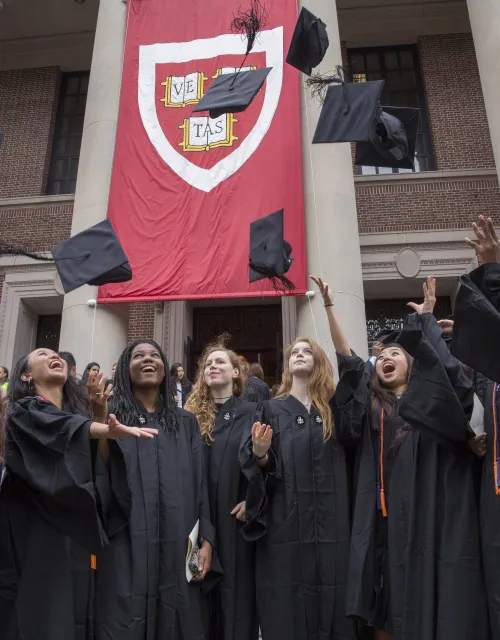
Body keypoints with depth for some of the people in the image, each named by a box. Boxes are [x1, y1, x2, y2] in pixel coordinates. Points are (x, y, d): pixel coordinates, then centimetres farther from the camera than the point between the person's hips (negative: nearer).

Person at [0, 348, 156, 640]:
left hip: (78, 537, 5)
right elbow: (62, 427, -26)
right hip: (38, 537, -5)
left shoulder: (78, 413, 14)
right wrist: (111, 430, -45)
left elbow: (99, 471, 8)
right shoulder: (24, 412, -4)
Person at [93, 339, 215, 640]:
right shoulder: (110, 416, 6)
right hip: (125, 547, -2)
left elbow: (200, 483, 9)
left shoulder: (186, 422, 13)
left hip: (177, 548, 2)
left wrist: (206, 539, 2)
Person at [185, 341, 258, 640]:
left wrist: (253, 500, -11)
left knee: (237, 588, 8)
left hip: (236, 516, -2)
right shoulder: (192, 414, 6)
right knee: (204, 591, 13)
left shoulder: (252, 412, 1)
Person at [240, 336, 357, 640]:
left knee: (333, 606, 6)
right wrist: (259, 454, -18)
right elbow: (261, 467, 2)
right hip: (286, 527, -1)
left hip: (332, 527, 1)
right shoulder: (272, 410, 7)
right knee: (287, 612, 4)